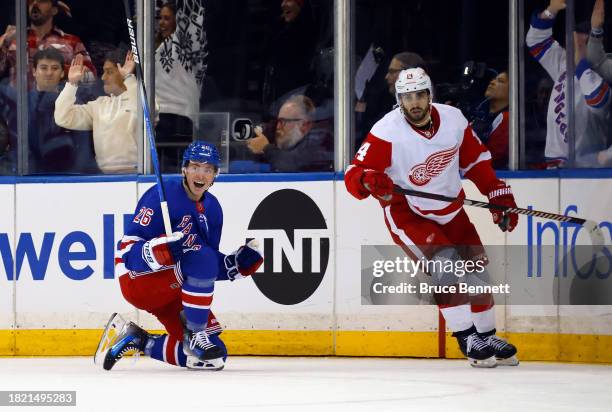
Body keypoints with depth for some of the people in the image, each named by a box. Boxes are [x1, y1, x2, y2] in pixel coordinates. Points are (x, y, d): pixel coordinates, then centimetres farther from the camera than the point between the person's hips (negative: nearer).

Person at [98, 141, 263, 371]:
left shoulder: (212, 208, 9)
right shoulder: (162, 195, -15)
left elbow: (209, 269, 13)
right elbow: (128, 250, -20)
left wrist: (241, 262, -4)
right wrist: (161, 250, -39)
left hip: (170, 290, 8)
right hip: (139, 280, -8)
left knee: (215, 356, -1)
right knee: (202, 256, -32)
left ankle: (137, 341, 13)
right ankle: (195, 334, -22)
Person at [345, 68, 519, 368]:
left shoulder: (453, 119, -10)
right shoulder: (387, 132, -24)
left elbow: (476, 160, 7)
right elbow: (353, 176, -27)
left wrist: (499, 197, 3)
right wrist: (368, 180, -49)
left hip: (449, 208, 6)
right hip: (406, 211, -6)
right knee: (445, 262, -24)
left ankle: (487, 337, 28)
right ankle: (469, 341, -15)